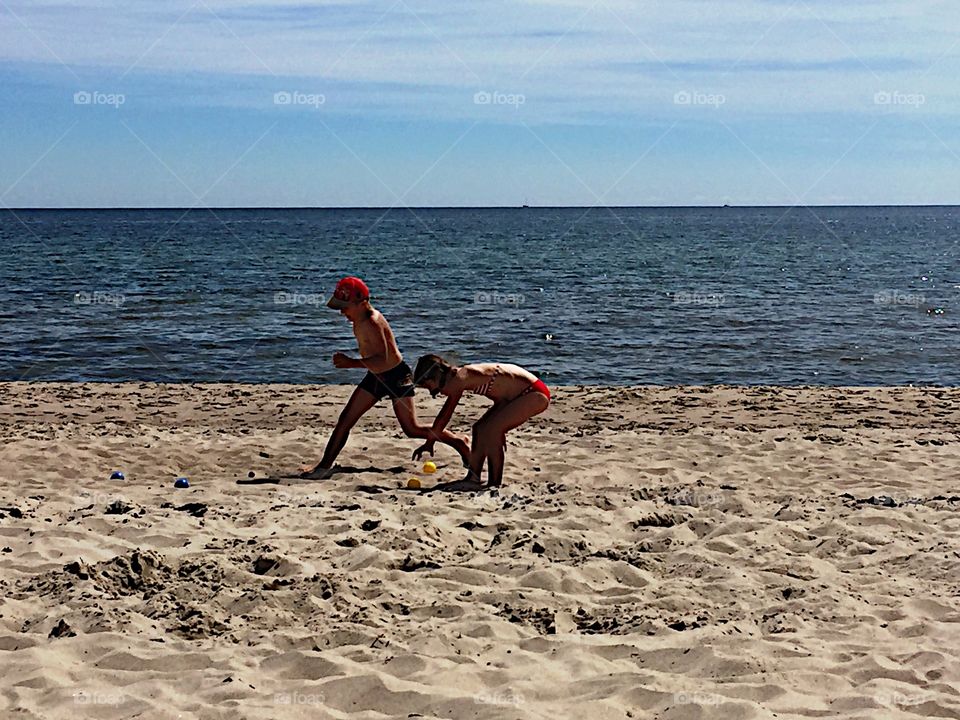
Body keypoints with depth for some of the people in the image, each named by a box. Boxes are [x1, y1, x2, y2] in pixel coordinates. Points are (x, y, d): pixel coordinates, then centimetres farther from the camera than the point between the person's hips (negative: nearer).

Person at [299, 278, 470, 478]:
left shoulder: (371, 323, -28)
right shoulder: (358, 320, -1)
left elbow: (382, 359, -34)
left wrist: (351, 363, -37)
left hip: (397, 376, -9)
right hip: (375, 377, 9)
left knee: (412, 430, -5)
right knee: (345, 419, 5)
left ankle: (459, 441, 13)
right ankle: (326, 464, 14)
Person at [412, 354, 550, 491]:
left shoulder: (459, 378, -18)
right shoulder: (461, 379, 8)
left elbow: (444, 416, -13)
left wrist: (429, 443, -4)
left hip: (536, 394, -10)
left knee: (491, 431, -15)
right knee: (480, 428, 8)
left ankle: (495, 485, -8)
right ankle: (473, 479, 13)